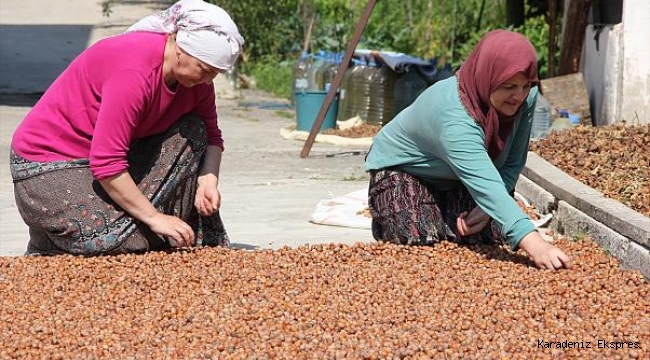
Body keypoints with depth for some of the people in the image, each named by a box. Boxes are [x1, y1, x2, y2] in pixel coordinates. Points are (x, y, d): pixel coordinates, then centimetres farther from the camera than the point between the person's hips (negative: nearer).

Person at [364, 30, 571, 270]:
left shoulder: (526, 98, -22)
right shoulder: (453, 116, -43)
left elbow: (512, 164, -9)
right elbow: (487, 186, -55)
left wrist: (486, 209, -26)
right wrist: (533, 244, -66)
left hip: (458, 182, 5)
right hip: (402, 172, -5)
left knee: (486, 237, -16)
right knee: (424, 245, -22)